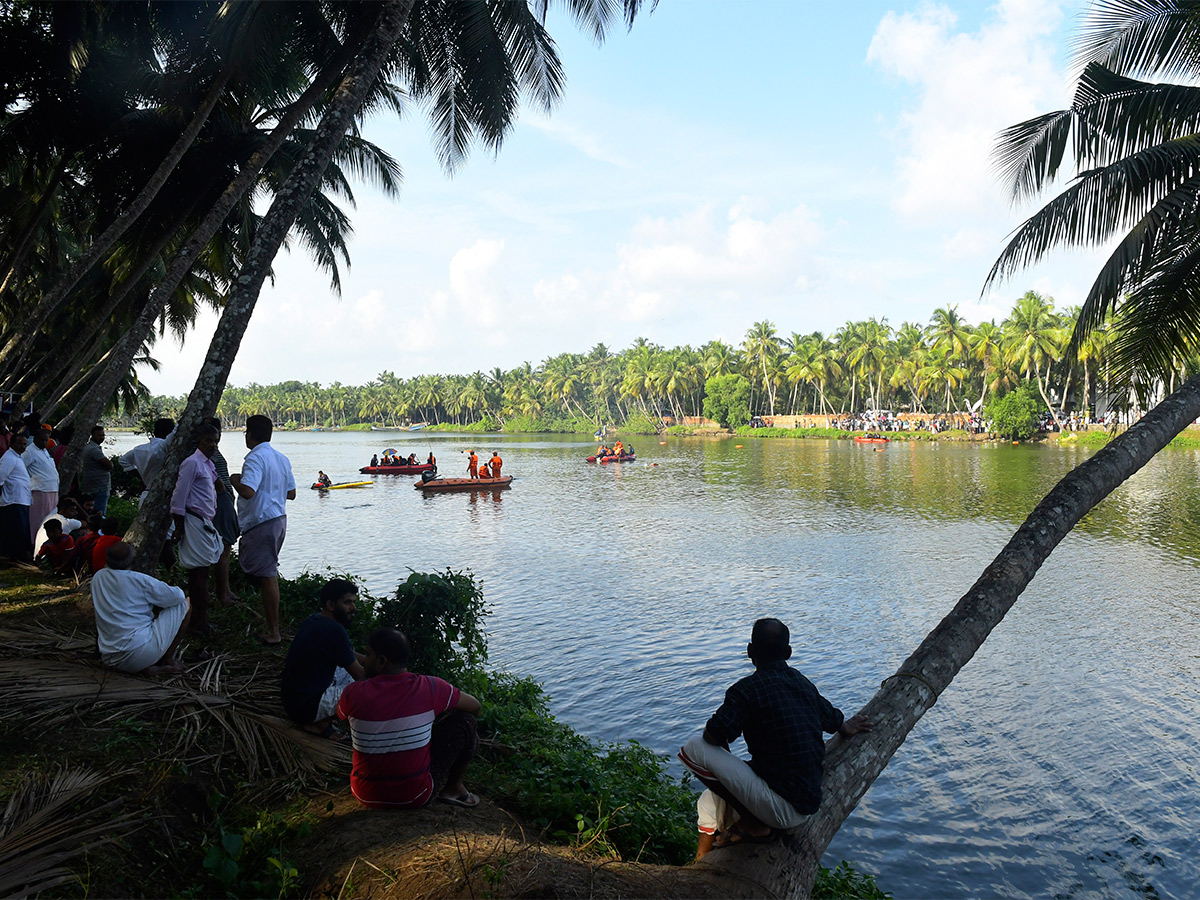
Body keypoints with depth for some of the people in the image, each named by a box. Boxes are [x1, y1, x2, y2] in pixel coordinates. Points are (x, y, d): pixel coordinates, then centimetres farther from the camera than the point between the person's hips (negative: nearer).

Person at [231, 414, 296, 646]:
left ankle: (273, 633, 0)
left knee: (267, 576, -4)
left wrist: (235, 479, -8)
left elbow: (247, 491, -28)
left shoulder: (255, 458, -15)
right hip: (279, 519, 9)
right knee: (269, 573, 18)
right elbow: (291, 493, 15)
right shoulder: (282, 458, 11)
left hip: (261, 523, -9)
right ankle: (270, 626, 26)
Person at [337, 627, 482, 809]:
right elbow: (475, 706, 2)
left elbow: (341, 716, 13)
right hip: (417, 797, -2)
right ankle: (453, 788, 21)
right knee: (465, 718, 7)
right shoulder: (429, 688, -15)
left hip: (367, 797, 2)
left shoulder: (354, 693, -13)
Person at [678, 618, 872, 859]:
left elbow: (714, 735, -23)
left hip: (782, 809, -9)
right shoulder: (803, 683, 8)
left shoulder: (749, 688, -15)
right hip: (808, 802, 9)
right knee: (709, 801, 23)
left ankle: (751, 824, 0)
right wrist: (847, 727, 51)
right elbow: (834, 720, 25)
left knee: (694, 748, -7)